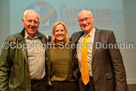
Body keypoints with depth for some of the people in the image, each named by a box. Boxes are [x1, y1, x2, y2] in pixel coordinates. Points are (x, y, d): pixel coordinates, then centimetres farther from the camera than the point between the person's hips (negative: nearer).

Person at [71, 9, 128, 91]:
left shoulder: (107, 35, -8)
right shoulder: (75, 36, 5)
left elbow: (118, 64, -10)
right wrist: (75, 77, 7)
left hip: (103, 84, -3)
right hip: (83, 84, 4)